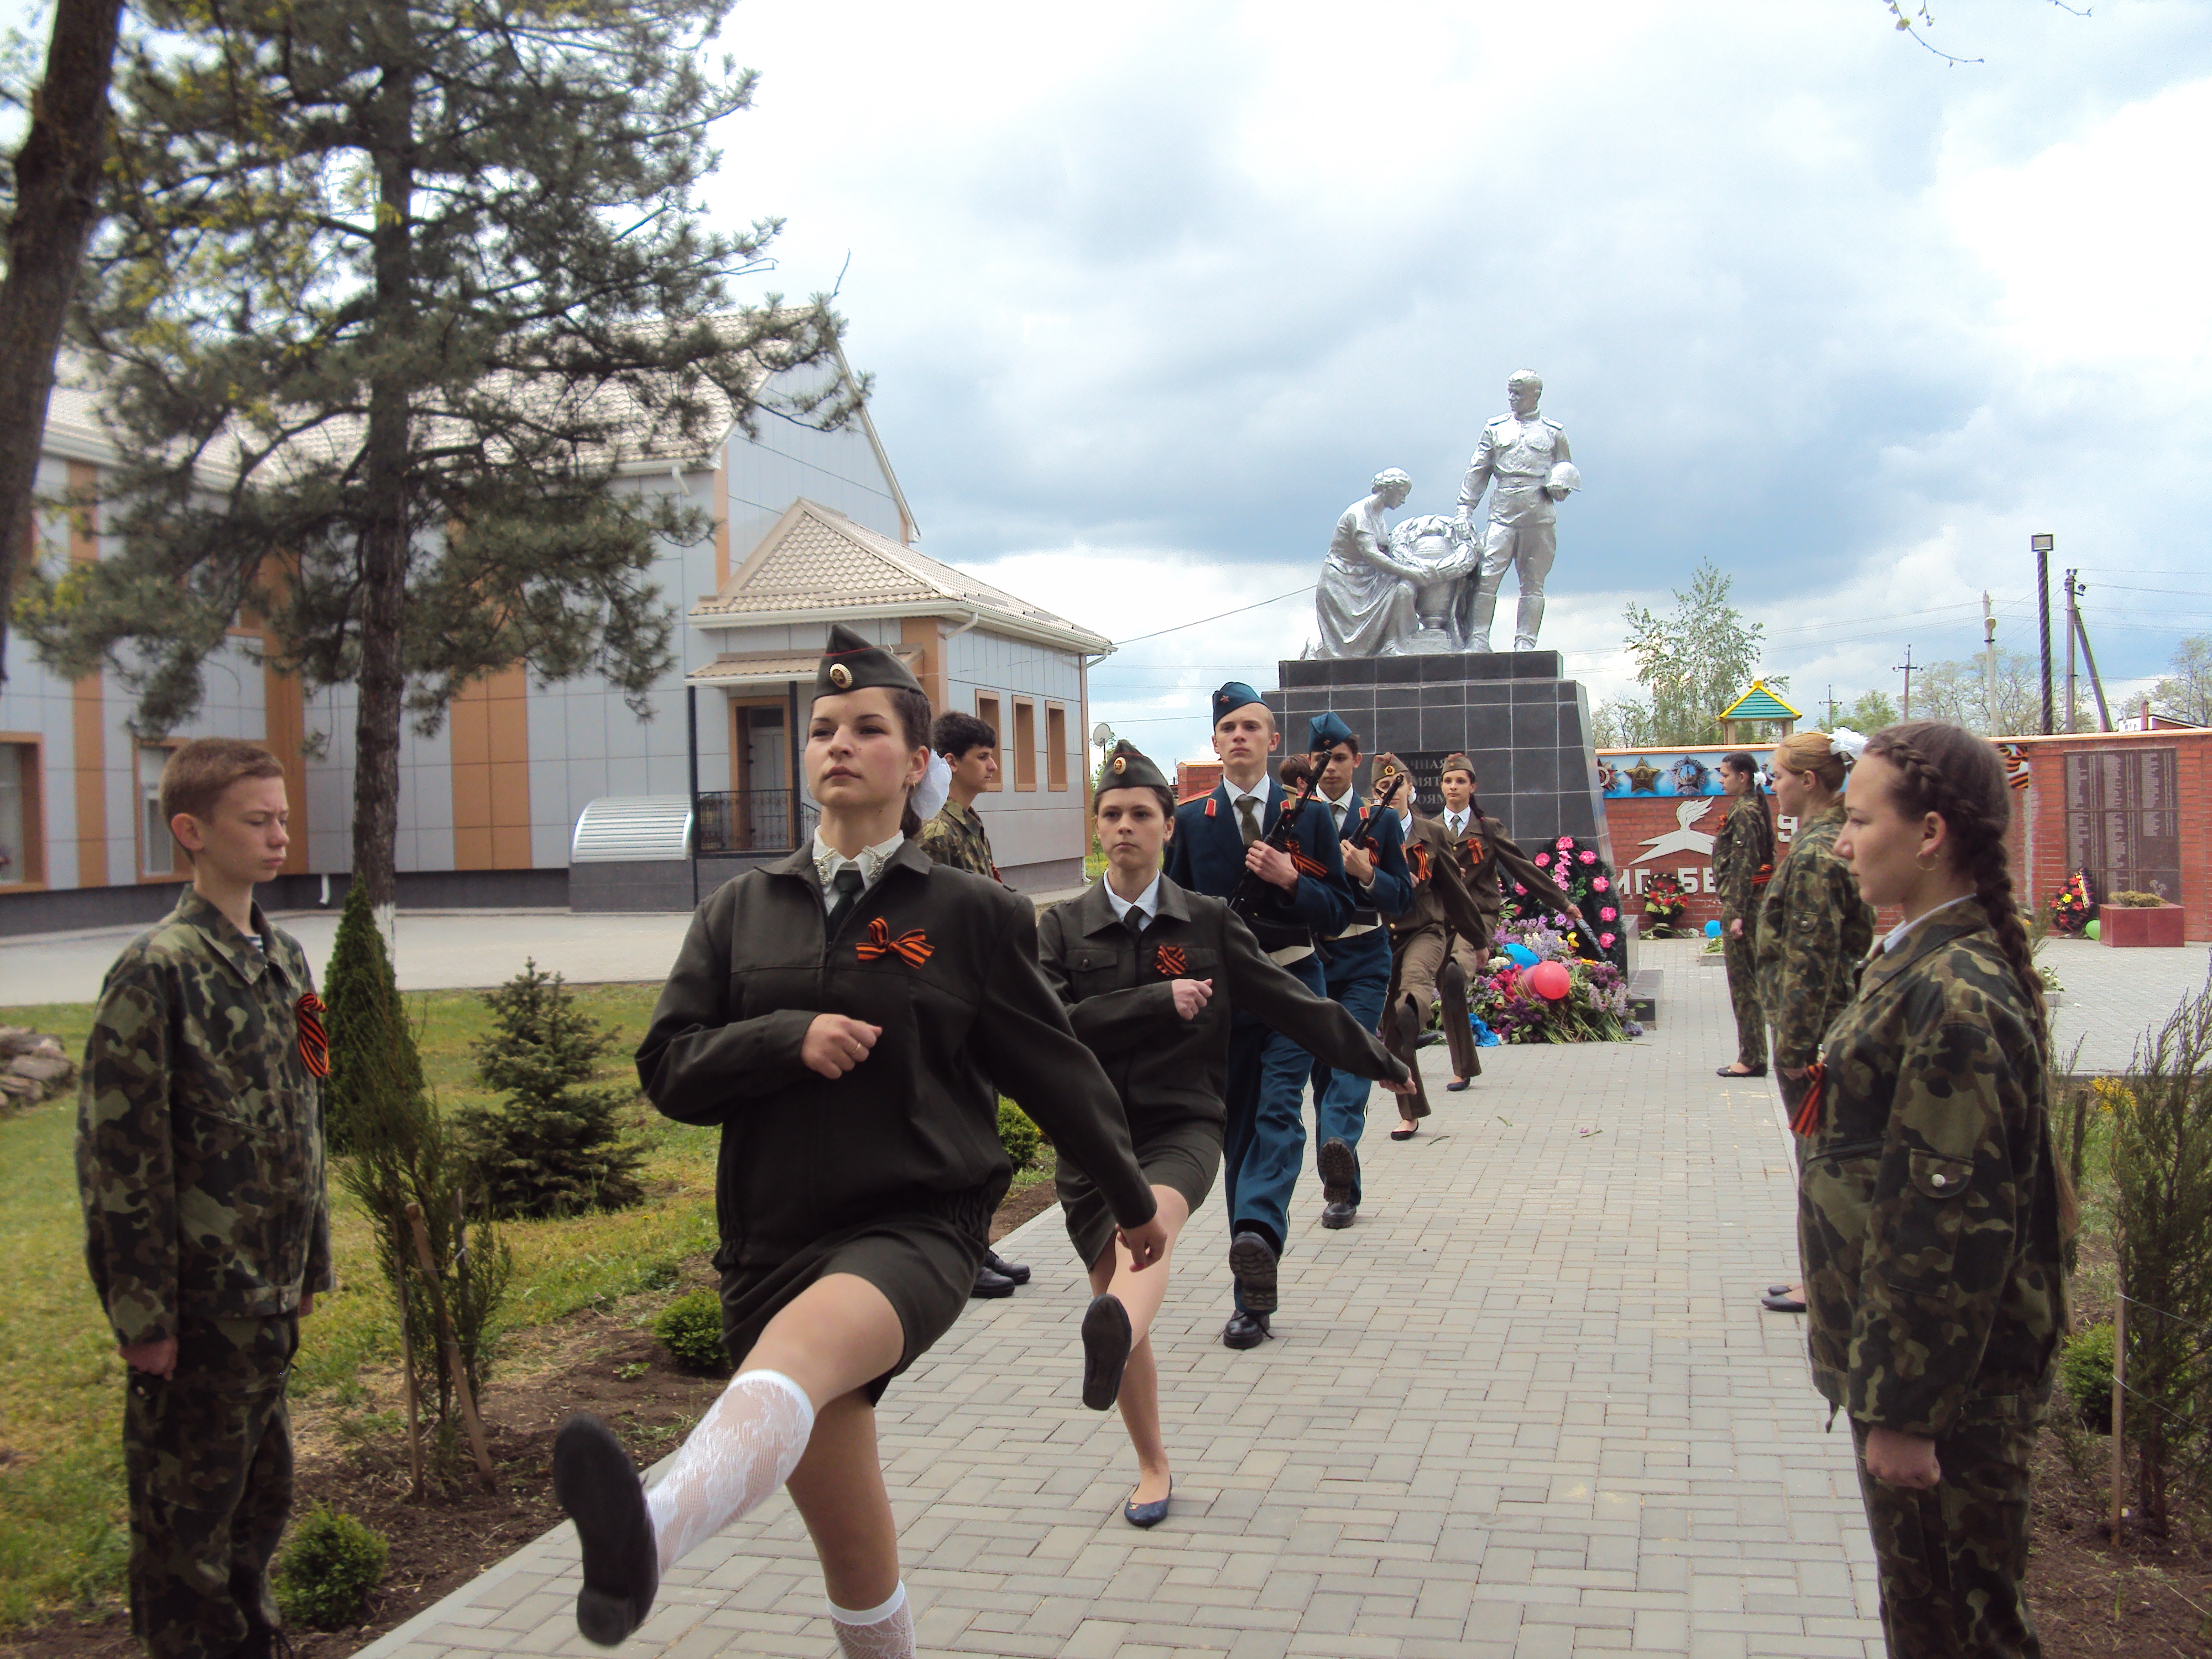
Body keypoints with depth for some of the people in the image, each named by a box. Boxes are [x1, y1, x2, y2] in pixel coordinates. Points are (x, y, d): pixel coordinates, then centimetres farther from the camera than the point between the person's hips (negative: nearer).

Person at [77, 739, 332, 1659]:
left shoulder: (283, 959, 8)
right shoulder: (157, 972, -15)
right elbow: (120, 1153, -16)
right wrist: (142, 1314, -16)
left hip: (269, 1297, 7)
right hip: (200, 1301, -7)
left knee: (260, 1493, 19)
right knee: (188, 1512, 7)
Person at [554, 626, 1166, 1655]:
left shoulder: (970, 913, 2)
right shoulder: (741, 912, 10)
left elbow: (1052, 1068, 11)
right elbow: (669, 1069, 4)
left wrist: (1133, 1201, 19)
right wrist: (790, 1037, -14)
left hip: (913, 1227, -4)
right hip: (773, 1241, 4)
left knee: (798, 1344, -39)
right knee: (854, 1555, 10)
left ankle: (649, 1537, -64)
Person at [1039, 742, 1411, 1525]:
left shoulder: (1208, 922, 6)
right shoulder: (1063, 926, 5)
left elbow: (1288, 1002, 13)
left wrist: (1378, 1063, 19)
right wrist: (1160, 1003, -15)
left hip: (1180, 1127, -2)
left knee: (1155, 1213, -35)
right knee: (1116, 1288, 6)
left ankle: (1115, 1335, -68)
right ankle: (1153, 1467, 26)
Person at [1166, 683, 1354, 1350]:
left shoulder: (1307, 816, 5)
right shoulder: (1191, 820, 7)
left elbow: (1339, 912, 3)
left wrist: (1290, 879, -14)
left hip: (1290, 985, -1)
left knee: (1279, 1113, -20)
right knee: (1237, 1131, 2)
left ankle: (1258, 1232, -34)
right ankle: (1253, 1294, 8)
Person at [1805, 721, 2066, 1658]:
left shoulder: (1954, 999, -24)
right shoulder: (1933, 965, 9)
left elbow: (1951, 1226, -25)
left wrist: (1904, 1411, -21)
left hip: (1952, 1382, -10)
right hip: (1917, 1358, 10)